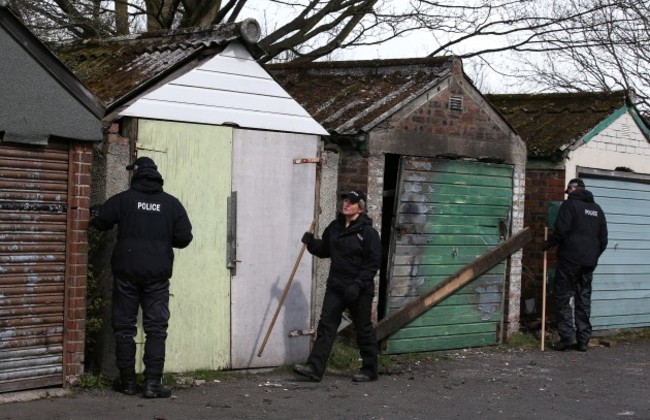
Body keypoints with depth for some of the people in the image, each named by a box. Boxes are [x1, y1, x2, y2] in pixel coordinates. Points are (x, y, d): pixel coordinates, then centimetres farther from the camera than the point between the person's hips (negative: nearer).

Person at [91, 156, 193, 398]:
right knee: (156, 329, 2)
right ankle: (152, 384, -6)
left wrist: (97, 214, 26)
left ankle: (127, 382, 12)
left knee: (124, 328, 9)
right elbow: (184, 238, -1)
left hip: (126, 271, 0)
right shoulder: (172, 203, 1)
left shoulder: (124, 199, -2)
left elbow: (99, 222, 2)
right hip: (157, 274, 0)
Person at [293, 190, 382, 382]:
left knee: (364, 330, 5)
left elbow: (374, 262, -14)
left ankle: (369, 370, 18)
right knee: (326, 326, -2)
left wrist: (358, 285, -21)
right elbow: (324, 250, 19)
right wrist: (311, 243, -2)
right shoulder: (334, 227, 8)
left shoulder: (367, 232, -12)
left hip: (360, 290, -6)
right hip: (335, 287, 6)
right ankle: (315, 368, -5)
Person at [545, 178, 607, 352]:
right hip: (590, 261, 6)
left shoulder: (569, 204, -5)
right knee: (584, 298, 9)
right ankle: (583, 339, 8)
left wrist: (548, 244, -1)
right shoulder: (597, 209, 16)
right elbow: (603, 238, 17)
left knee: (563, 297, -1)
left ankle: (568, 335, -10)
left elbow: (561, 230, -15)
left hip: (570, 259, -6)